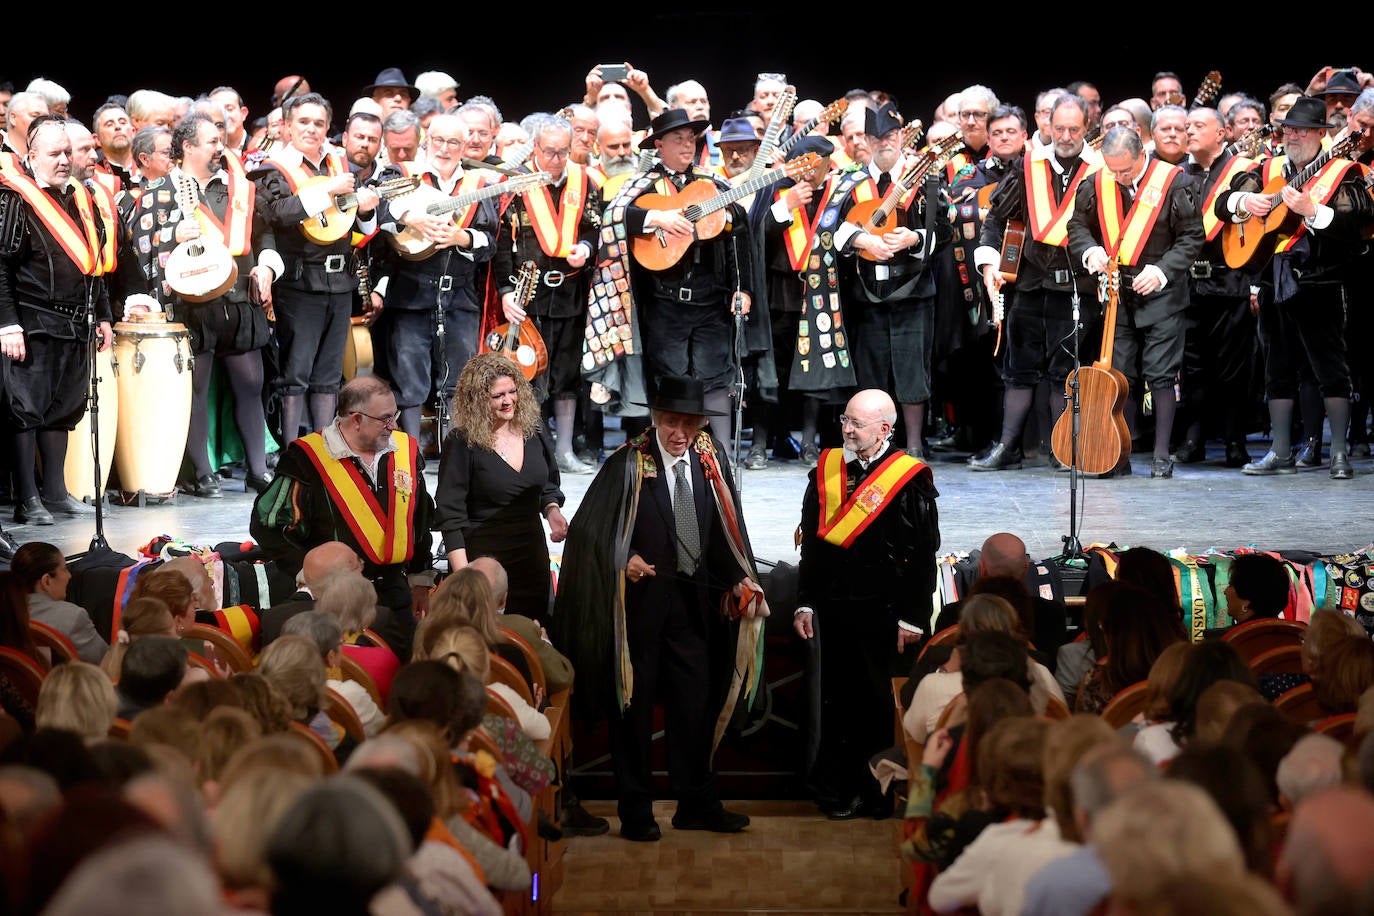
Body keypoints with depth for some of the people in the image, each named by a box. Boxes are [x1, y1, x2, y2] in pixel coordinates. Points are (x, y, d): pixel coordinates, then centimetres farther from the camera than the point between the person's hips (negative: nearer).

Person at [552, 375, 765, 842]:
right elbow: (587, 528, -8)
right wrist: (622, 560, -22)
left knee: (695, 703, 10)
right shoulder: (628, 465, -9)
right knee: (634, 705, 4)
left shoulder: (710, 461, 3)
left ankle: (697, 804, 23)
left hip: (694, 603, 4)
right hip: (638, 601, -4)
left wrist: (742, 580, -4)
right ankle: (635, 811, 13)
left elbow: (727, 527, 9)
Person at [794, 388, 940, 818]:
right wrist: (805, 603, 10)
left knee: (880, 701, 1)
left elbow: (922, 556, -7)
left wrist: (912, 618, -9)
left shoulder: (910, 479, -8)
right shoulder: (827, 470, 7)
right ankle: (837, 791, 20)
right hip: (833, 606, 4)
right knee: (837, 699, 10)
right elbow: (811, 544, 13)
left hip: (883, 613, -4)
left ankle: (880, 791, 13)